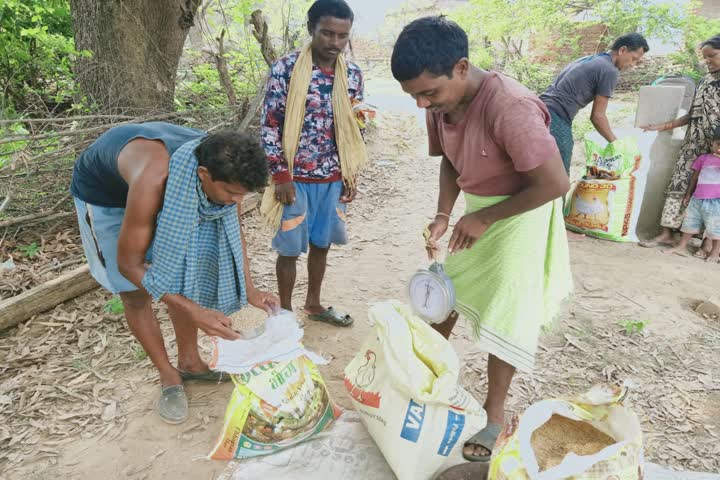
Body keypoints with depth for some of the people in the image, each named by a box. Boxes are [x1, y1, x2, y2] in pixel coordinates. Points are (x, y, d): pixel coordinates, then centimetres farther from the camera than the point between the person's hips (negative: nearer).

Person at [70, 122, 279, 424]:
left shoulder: (222, 170, -28)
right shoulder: (154, 181, -45)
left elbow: (232, 227, -9)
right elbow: (130, 265, -34)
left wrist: (249, 289, -17)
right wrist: (196, 313, -38)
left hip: (166, 190, 5)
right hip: (103, 192, -4)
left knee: (183, 279, 2)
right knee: (136, 294, -3)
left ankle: (189, 362, 21)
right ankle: (169, 378, 14)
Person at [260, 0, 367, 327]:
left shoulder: (353, 75, 3)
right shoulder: (285, 69, -10)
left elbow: (354, 130, 11)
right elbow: (270, 125, -9)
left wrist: (352, 176, 8)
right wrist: (280, 176, -13)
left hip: (334, 178, 5)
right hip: (296, 177, -4)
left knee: (321, 243, 16)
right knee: (290, 248, 6)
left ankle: (313, 304, 35)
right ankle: (285, 312, 25)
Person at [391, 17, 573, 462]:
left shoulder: (510, 107, -34)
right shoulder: (441, 104, -10)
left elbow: (556, 184, -29)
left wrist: (485, 218, -21)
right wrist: (443, 215, -9)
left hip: (521, 212, -7)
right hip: (476, 208, 7)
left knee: (504, 316, 1)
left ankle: (495, 414, 22)